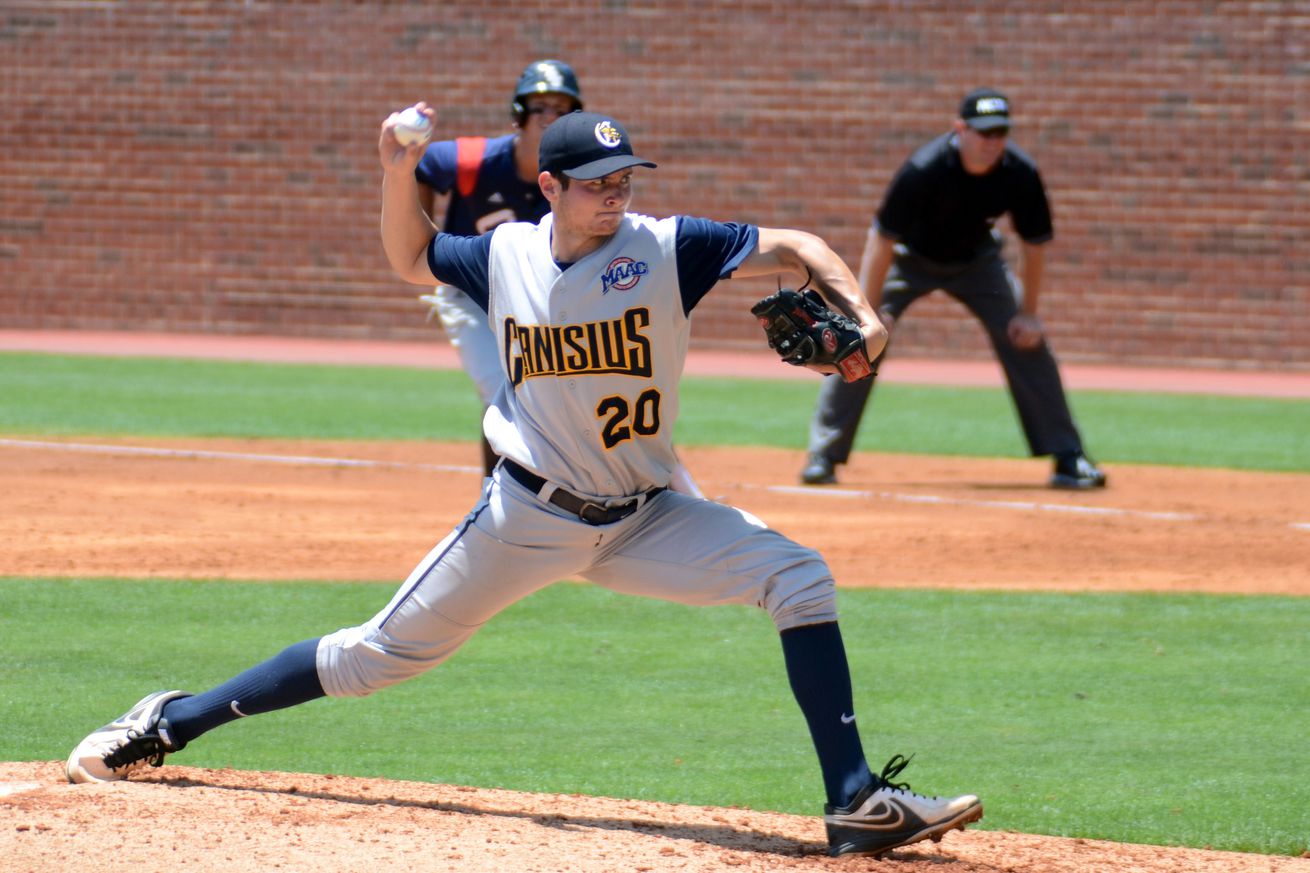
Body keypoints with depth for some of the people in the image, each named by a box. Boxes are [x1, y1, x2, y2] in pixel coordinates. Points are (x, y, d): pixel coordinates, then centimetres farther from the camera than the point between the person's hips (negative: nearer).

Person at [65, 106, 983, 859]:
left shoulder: (665, 247, -11)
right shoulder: (505, 254, -3)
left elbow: (794, 247, -12)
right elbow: (412, 256, 16)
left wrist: (857, 310, -30)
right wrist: (400, 173, -1)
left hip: (643, 520, 0)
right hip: (528, 515, 0)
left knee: (798, 576, -21)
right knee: (381, 653, 5)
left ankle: (858, 803, -22)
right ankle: (171, 722, 21)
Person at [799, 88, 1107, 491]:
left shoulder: (1020, 174, -25)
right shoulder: (922, 171, -34)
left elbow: (1035, 244, -10)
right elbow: (882, 239, -27)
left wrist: (1028, 314, -10)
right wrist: (869, 310, -27)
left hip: (977, 261, 3)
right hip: (910, 258, -2)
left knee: (1028, 342, -8)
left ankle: (1068, 457, 1)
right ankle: (823, 457, -10)